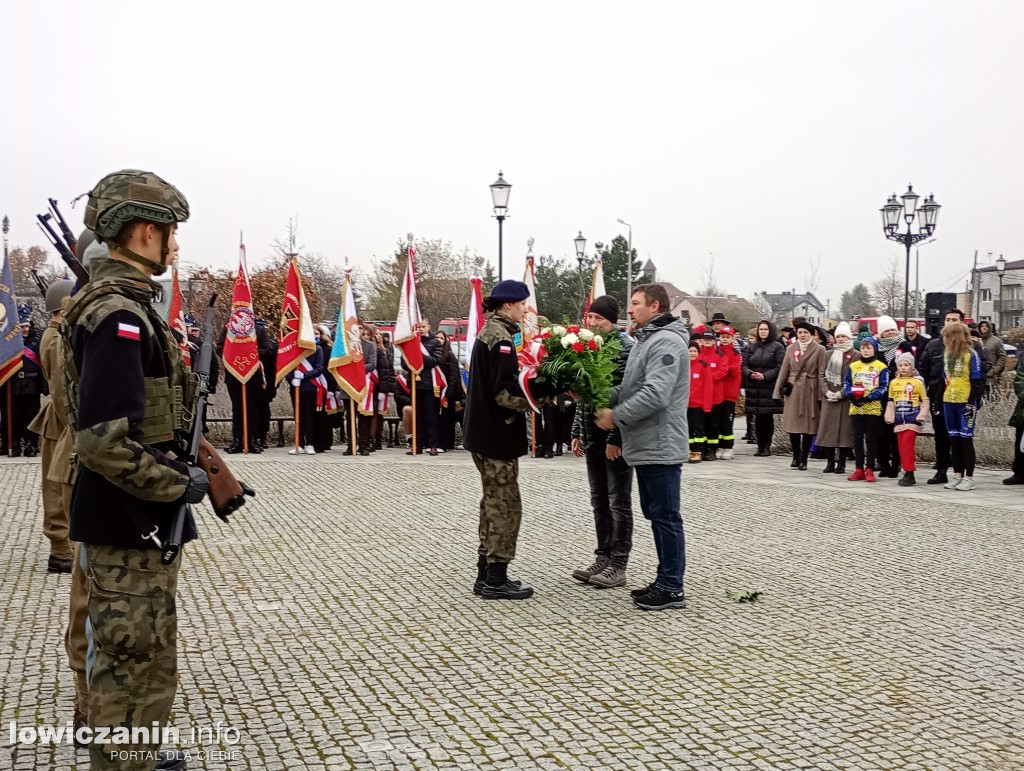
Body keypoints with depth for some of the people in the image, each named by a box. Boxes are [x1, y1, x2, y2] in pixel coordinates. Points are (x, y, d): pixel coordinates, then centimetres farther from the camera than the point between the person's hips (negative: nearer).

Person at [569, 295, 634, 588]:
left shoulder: (626, 347, -11)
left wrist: (616, 438, -19)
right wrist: (578, 431, 13)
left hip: (616, 437, -8)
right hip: (593, 436, 8)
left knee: (619, 502, 0)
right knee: (599, 501, 12)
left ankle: (618, 565, 6)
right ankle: (603, 558, 20)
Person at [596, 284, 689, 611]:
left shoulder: (666, 341, -15)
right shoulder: (645, 340, 19)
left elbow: (654, 395, -25)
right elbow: (629, 388, 18)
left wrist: (616, 415, -17)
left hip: (660, 447, -11)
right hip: (645, 446, 11)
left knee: (666, 517, -3)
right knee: (655, 514, 15)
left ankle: (671, 588, 4)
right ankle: (666, 581, 24)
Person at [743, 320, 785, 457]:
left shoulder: (778, 347, 0)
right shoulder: (753, 347, 15)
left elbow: (780, 367, -8)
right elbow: (744, 364, 10)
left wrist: (765, 376, -16)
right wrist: (750, 374, -10)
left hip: (770, 388, -4)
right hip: (754, 388, 4)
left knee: (768, 417, -2)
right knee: (758, 418, 5)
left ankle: (767, 446, 6)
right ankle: (760, 446, 11)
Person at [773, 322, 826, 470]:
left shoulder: (819, 350, -1)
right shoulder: (791, 349, 9)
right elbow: (784, 370, 10)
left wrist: (821, 395, -10)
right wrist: (778, 391, 6)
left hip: (810, 390, -2)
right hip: (793, 390, 2)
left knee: (808, 426, 1)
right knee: (792, 424, 2)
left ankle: (804, 459, 10)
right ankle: (796, 456, 17)